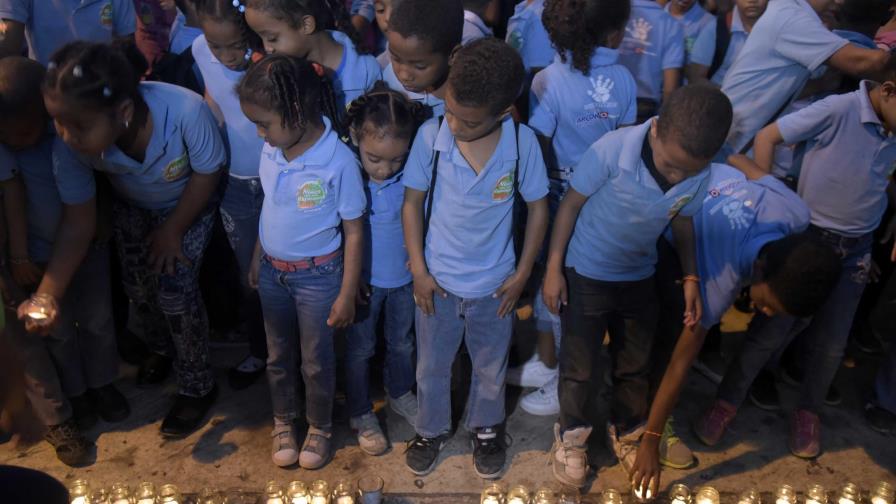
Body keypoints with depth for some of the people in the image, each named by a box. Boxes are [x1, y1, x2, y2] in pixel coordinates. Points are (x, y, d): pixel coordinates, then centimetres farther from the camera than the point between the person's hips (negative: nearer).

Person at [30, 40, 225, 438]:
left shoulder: (186, 110, -44)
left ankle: (197, 386, 14)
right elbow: (78, 224, -22)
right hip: (131, 207, 3)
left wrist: (172, 231, -14)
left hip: (190, 204, -3)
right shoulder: (70, 143, -32)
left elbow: (207, 173, -24)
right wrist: (47, 295, -31)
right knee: (138, 285, 5)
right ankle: (161, 350, 41)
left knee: (175, 289, -10)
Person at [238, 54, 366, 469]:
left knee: (317, 360, 14)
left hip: (317, 275, -5)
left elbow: (354, 232, -16)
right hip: (272, 270, 5)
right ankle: (283, 421, 46)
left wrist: (347, 294, -12)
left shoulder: (338, 161, -25)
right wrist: (257, 260, 14)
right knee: (278, 353, 22)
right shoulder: (270, 151, -8)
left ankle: (320, 427, 40)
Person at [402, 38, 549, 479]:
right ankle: (431, 430, 47)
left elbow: (538, 207, -6)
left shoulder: (523, 143, -20)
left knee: (490, 368, 23)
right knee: (431, 366, 21)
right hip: (437, 280, 0)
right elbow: (412, 202, -8)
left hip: (494, 283, 0)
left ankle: (486, 429, 50)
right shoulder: (430, 136, -20)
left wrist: (522, 273, -4)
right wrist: (418, 269, -8)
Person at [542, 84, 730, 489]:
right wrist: (553, 269, -12)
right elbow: (571, 204, -17)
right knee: (578, 366, 9)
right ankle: (571, 435, 34)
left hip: (640, 276, 4)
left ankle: (627, 432, 43)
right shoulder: (611, 151, -30)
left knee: (636, 365, 18)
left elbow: (683, 222, 3)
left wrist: (691, 277, -4)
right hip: (586, 274, -4)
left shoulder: (699, 174, -17)